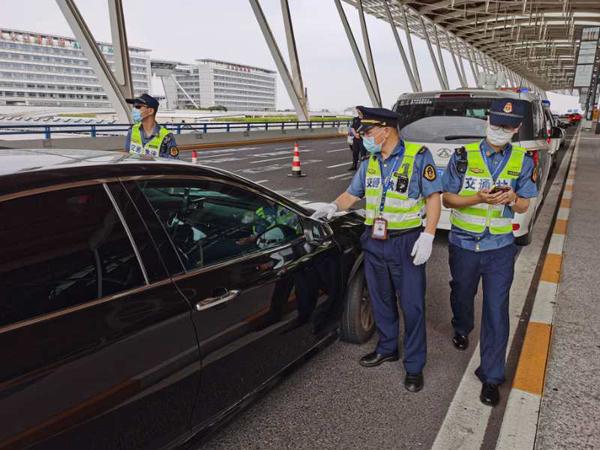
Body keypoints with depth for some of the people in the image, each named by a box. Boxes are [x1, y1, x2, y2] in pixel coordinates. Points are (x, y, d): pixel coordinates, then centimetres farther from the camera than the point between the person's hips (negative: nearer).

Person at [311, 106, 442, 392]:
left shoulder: (418, 156, -8)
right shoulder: (370, 163, 9)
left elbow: (433, 197, -10)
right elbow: (353, 193, 17)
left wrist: (427, 236, -18)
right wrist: (333, 207, -2)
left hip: (406, 243, -5)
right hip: (374, 242, 6)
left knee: (412, 305, 3)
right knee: (381, 301, 17)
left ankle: (414, 365, 18)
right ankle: (387, 348, 37)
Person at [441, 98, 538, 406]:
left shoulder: (523, 161, 0)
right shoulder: (464, 156, -7)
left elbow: (524, 206, 4)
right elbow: (447, 198, -5)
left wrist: (511, 199, -20)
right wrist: (479, 198, -23)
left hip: (500, 248, 0)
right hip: (463, 244, 0)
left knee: (496, 310, -1)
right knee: (462, 295, 21)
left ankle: (491, 377, 12)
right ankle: (462, 329, 54)